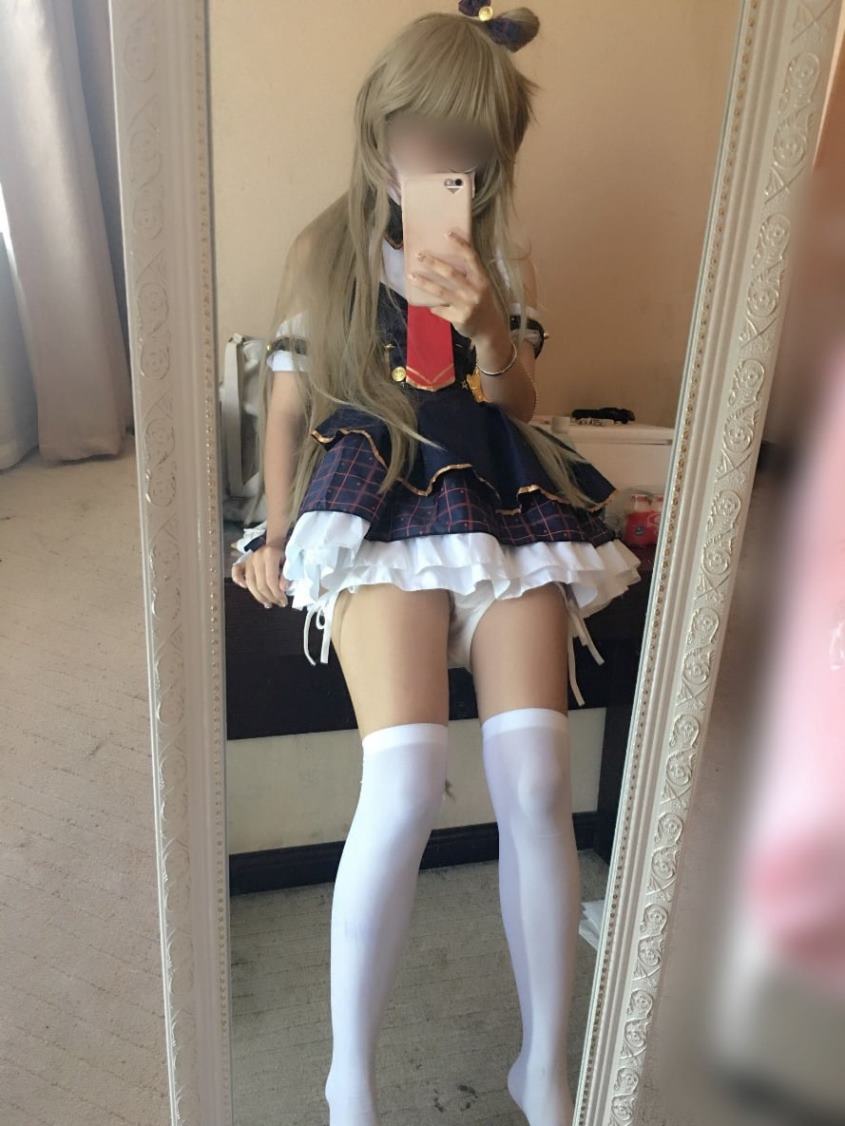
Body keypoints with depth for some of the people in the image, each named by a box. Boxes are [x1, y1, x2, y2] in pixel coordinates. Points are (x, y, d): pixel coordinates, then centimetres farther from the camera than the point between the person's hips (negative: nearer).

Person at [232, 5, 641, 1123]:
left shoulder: (506, 260, 18)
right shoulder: (326, 250, 13)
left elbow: (520, 407, 13)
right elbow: (289, 405, 13)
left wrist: (489, 327, -7)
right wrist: (278, 537, 0)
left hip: (504, 508, 2)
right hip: (380, 512, -2)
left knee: (535, 781, -17)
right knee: (405, 781, -24)